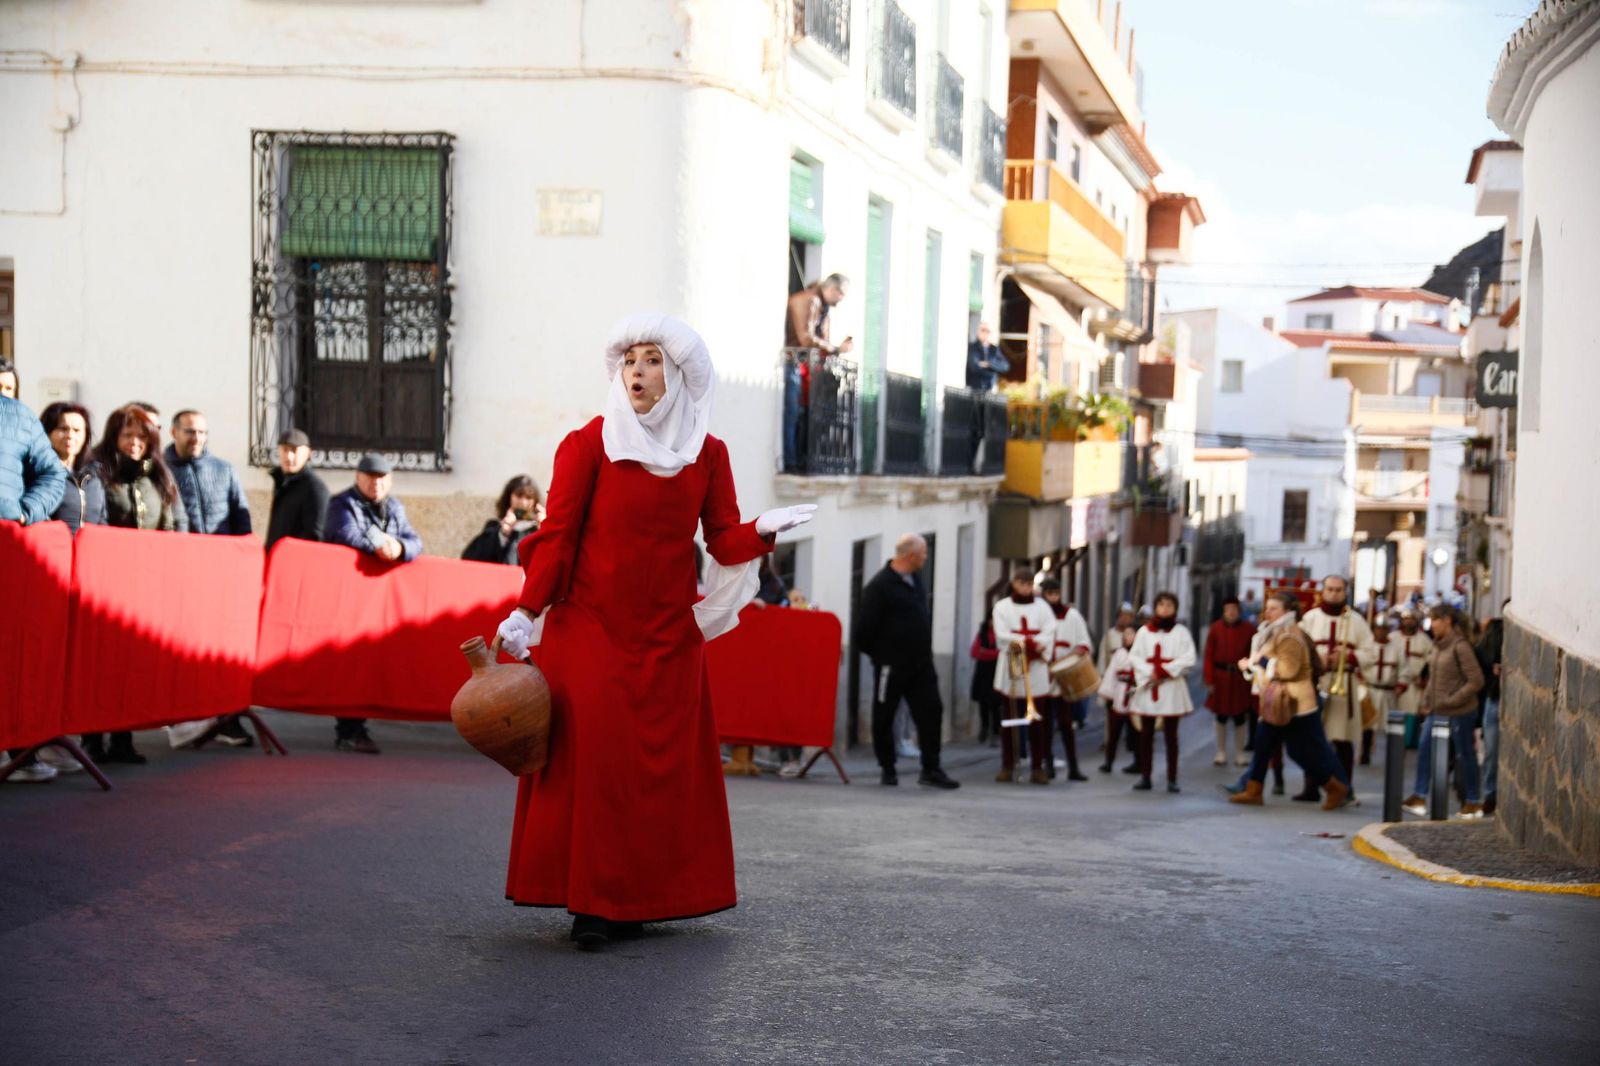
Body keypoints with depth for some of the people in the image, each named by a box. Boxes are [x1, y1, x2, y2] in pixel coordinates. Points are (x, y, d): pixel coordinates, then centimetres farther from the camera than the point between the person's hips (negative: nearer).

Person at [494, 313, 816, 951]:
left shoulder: (707, 455, 7)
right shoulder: (589, 443, -2)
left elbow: (724, 539, 4)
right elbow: (557, 534, -3)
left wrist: (763, 530, -17)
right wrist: (527, 612, -11)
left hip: (668, 634, 3)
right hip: (590, 628, -3)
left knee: (664, 764, 3)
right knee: (591, 757, -9)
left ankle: (640, 897, 13)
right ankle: (590, 904, -4)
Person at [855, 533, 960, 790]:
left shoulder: (917, 580, 11)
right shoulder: (880, 585, -14)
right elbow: (865, 626, -14)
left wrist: (925, 650, 16)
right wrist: (876, 653, -3)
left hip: (921, 663, 7)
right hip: (891, 664, -7)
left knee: (931, 712, 0)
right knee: (884, 718, 4)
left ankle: (931, 770, 4)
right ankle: (887, 769, 15)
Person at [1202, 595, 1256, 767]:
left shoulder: (1249, 629, -1)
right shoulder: (1215, 629, -2)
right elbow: (1209, 655, -3)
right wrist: (1209, 680, -8)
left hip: (1241, 678, 0)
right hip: (1221, 677, 0)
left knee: (1240, 717, 5)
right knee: (1221, 716, 7)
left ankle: (1239, 753, 16)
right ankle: (1221, 753, 17)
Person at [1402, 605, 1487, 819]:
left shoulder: (1460, 646, -17)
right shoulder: (1438, 645, 8)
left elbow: (1476, 681, -19)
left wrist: (1452, 701, -19)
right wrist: (1427, 702, 8)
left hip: (1459, 713, -8)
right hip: (1437, 711, 8)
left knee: (1465, 754, 4)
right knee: (1425, 748, 5)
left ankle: (1474, 802, 17)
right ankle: (1419, 796, 11)